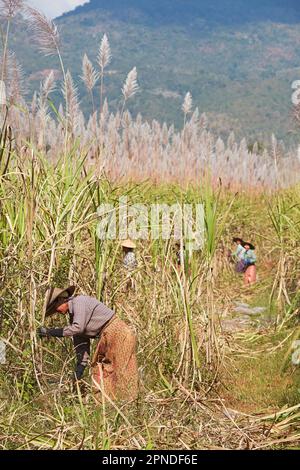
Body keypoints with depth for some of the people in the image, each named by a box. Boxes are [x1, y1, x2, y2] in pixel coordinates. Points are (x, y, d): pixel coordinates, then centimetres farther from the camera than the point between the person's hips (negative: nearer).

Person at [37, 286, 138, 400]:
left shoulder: (79, 301, -13)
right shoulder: (73, 316, 14)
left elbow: (78, 328, -25)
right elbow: (81, 343, 15)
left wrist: (51, 332, -20)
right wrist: (80, 368, 10)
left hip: (116, 331, -10)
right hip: (107, 336, 10)